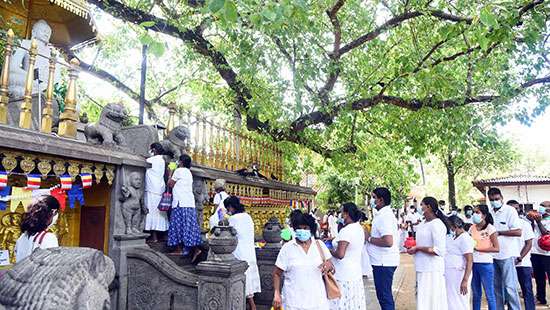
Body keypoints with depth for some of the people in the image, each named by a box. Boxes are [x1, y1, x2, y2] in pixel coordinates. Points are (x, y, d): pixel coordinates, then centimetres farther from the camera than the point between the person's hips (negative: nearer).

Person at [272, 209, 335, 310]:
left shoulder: (319, 245, 3)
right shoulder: (287, 248, -3)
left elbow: (332, 269, 7)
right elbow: (277, 274, 1)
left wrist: (329, 266, -15)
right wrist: (277, 294, -10)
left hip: (317, 301, 2)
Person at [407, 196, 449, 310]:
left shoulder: (437, 225, -15)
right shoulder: (423, 224, 11)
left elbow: (439, 250, -22)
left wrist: (417, 248, -17)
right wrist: (412, 246, 8)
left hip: (432, 270, -9)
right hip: (421, 268, 9)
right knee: (422, 299, 16)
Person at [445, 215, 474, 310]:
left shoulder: (465, 238, -14)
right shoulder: (452, 237, 14)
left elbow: (470, 260, -20)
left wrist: (465, 280, -25)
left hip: (458, 275, -9)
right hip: (448, 274, 9)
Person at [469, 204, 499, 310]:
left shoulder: (490, 228, -6)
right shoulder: (472, 228, 8)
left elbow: (496, 248, -11)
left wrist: (477, 249, -15)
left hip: (485, 264, -4)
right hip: (473, 263, 5)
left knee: (489, 294, 2)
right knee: (475, 293, 12)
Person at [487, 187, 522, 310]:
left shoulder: (510, 210, -8)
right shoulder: (489, 212, 8)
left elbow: (518, 232, -14)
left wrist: (499, 233, -16)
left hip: (507, 254, -6)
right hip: (493, 254, 6)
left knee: (509, 286, -2)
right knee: (496, 286, 14)